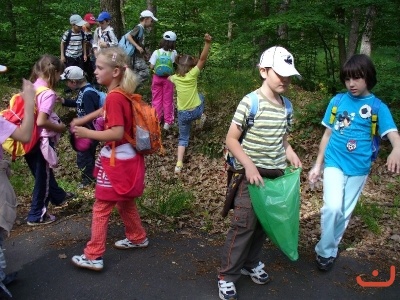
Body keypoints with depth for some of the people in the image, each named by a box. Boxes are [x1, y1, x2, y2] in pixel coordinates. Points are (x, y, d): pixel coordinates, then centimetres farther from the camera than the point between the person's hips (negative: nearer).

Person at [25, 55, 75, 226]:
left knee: (44, 173, 26)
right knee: (43, 177, 10)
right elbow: (41, 122, -30)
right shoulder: (49, 94, -21)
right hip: (41, 141, -8)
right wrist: (59, 127, -13)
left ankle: (59, 197, 50)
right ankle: (37, 215, 23)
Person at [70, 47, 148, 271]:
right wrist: (83, 119, 23)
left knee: (101, 208, 2)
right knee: (125, 203, 25)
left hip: (117, 161, -9)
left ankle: (93, 256, 13)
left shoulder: (114, 97, -23)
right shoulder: (121, 93, 5)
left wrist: (87, 133, -20)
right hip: (127, 158, 9)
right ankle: (138, 238, 42)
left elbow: (117, 133, -28)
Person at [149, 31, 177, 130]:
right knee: (168, 100, 10)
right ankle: (167, 122, 14)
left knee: (156, 99, 12)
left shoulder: (156, 52, -12)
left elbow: (151, 66, -12)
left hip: (157, 77, 0)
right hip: (168, 78, 0)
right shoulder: (173, 53, -11)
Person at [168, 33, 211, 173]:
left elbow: (169, 78, 24)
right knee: (200, 96, 32)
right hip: (196, 111, -2)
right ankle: (202, 117, 37)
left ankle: (179, 164, 6)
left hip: (183, 114, 2)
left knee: (183, 138, 16)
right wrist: (207, 43, -30)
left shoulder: (175, 77, -2)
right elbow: (202, 59, -24)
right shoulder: (192, 75, -14)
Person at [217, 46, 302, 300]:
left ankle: (251, 263, 37)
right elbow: (231, 139, -13)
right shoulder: (250, 102, -14)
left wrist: (290, 153, -2)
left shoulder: (286, 105, 5)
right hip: (253, 174, -6)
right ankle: (227, 276, 14)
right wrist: (249, 166, -21)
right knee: (243, 225, -2)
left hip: (277, 175, 6)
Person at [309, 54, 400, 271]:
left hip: (359, 168, 1)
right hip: (334, 163, 0)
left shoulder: (378, 107, -6)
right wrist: (318, 165, 7)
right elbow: (328, 134, 6)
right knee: (332, 207, -17)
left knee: (345, 212, 12)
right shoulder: (337, 101, -2)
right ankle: (324, 250, 5)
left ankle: (331, 249, 33)